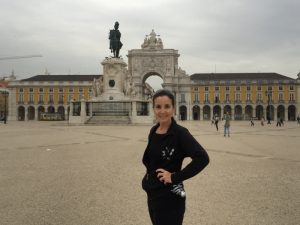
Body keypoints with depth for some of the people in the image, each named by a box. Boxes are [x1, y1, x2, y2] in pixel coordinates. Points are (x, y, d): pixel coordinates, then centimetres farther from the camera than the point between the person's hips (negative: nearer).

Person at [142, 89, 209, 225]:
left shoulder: (180, 132, -17)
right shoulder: (153, 131, 3)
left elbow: (202, 158, -27)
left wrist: (175, 177, -22)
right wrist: (149, 178, 3)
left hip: (170, 197, -7)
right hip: (152, 194, 7)